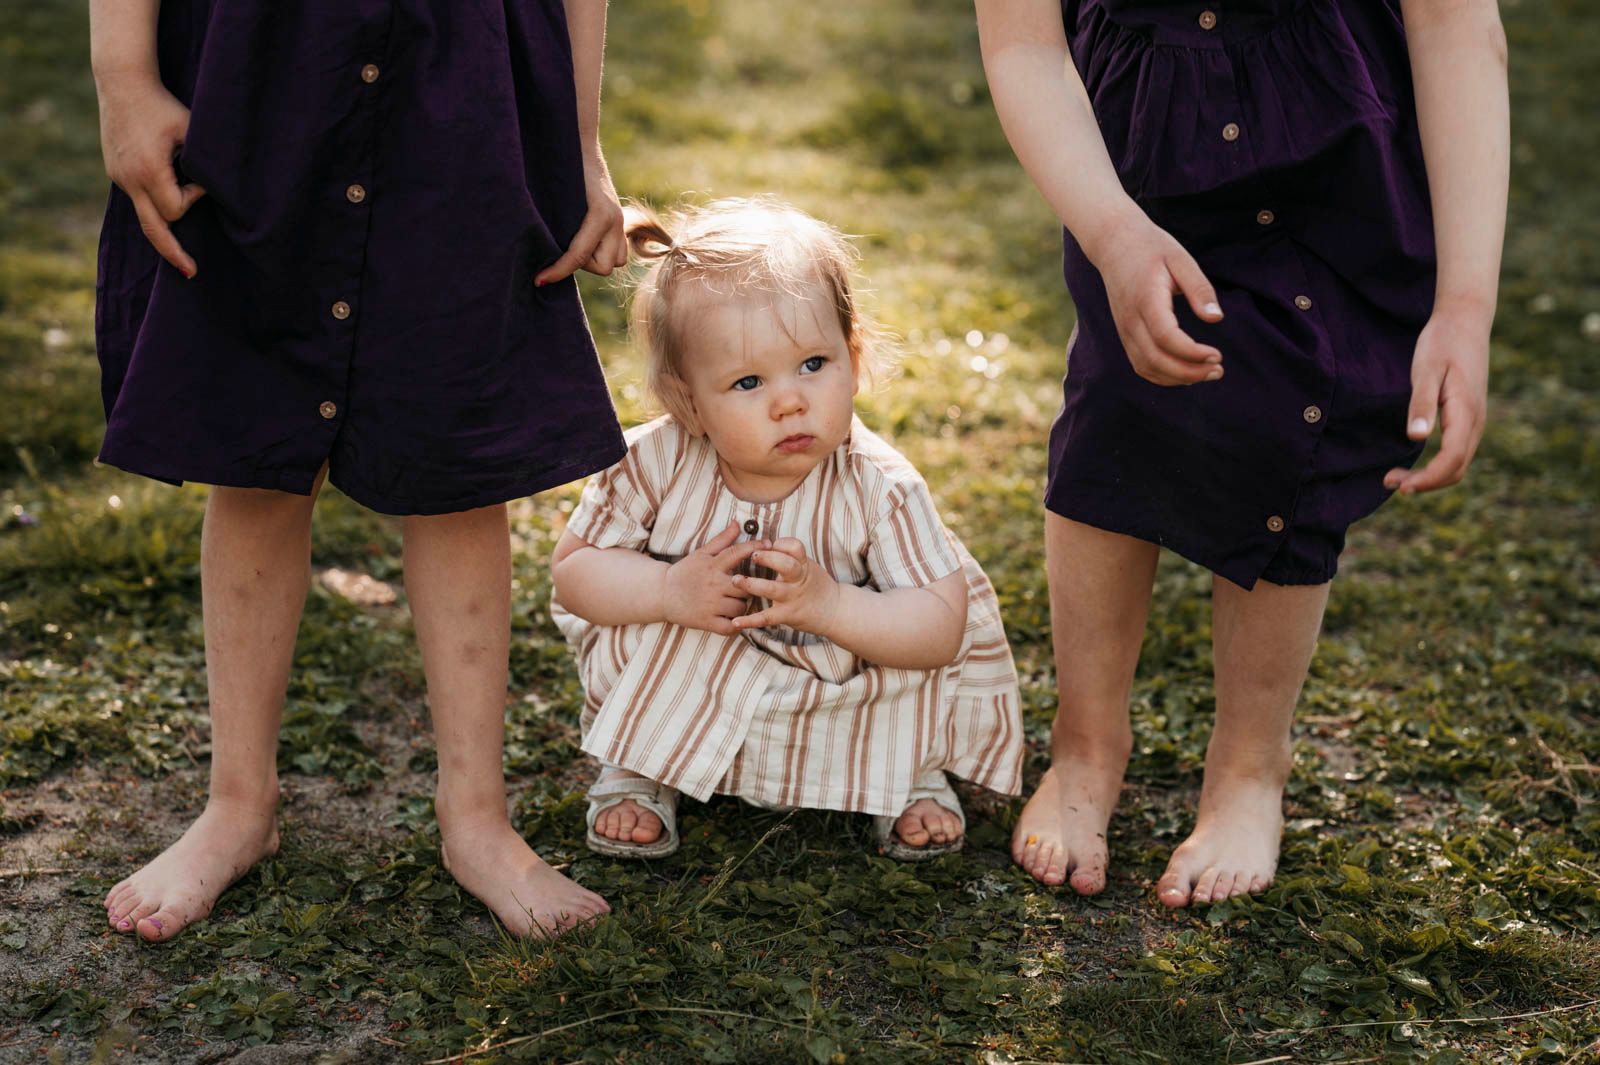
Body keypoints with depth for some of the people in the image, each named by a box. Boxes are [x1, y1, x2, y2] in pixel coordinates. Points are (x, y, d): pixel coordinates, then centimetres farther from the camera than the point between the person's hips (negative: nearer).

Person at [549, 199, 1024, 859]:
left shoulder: (878, 488, -24)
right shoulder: (658, 465, -20)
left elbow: (945, 627, -25)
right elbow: (571, 569, -11)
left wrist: (827, 604, -40)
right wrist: (668, 591, -30)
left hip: (841, 713, 0)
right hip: (682, 705, 1)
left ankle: (907, 770, 7)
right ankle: (634, 769, 3)